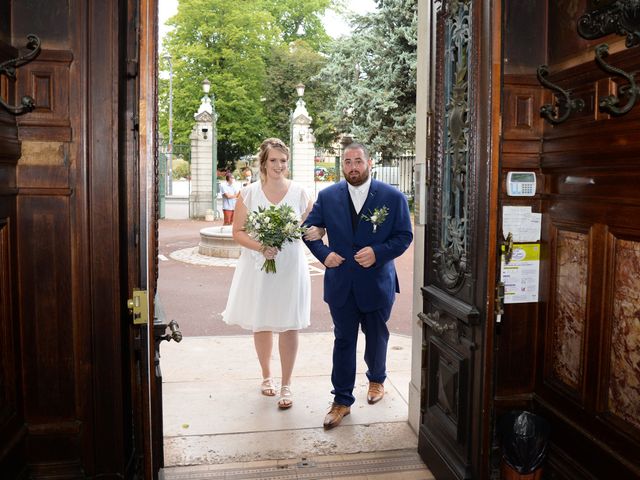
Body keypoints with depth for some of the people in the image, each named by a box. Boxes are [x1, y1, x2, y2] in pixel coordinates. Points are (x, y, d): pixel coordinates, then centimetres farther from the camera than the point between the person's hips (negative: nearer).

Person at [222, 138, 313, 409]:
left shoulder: (300, 193, 1)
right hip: (258, 267, 1)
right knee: (260, 325, 12)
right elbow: (238, 232, -1)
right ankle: (266, 375, 36)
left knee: (288, 326, 1)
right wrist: (261, 247, -17)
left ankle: (286, 385, 15)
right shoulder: (248, 193, -1)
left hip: (290, 268, 0)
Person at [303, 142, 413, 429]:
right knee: (343, 341, 6)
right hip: (340, 283, 1)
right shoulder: (327, 196, 0)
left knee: (376, 337, 18)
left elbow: (404, 235, -4)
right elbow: (309, 229, 7)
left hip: (377, 282, 0)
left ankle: (376, 379, 46)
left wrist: (378, 253, -19)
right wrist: (323, 254, -9)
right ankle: (342, 400, 17)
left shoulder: (393, 197, -6)